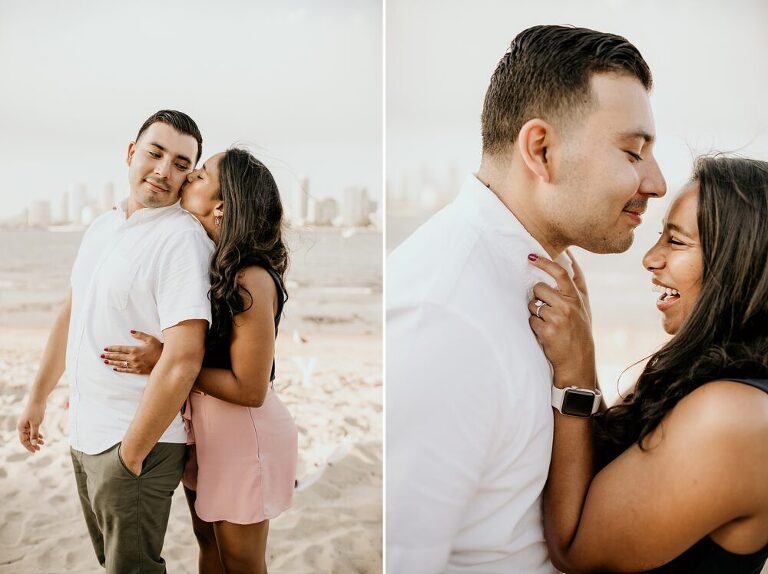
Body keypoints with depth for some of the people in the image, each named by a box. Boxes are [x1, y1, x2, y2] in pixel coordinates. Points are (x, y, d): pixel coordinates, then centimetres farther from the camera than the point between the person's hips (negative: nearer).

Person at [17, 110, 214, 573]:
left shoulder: (182, 237, -19)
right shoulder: (102, 226, 8)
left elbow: (183, 361, -26)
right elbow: (72, 313, 19)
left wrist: (129, 456, -21)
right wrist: (39, 397, 21)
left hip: (139, 441, -8)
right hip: (86, 432, 8)